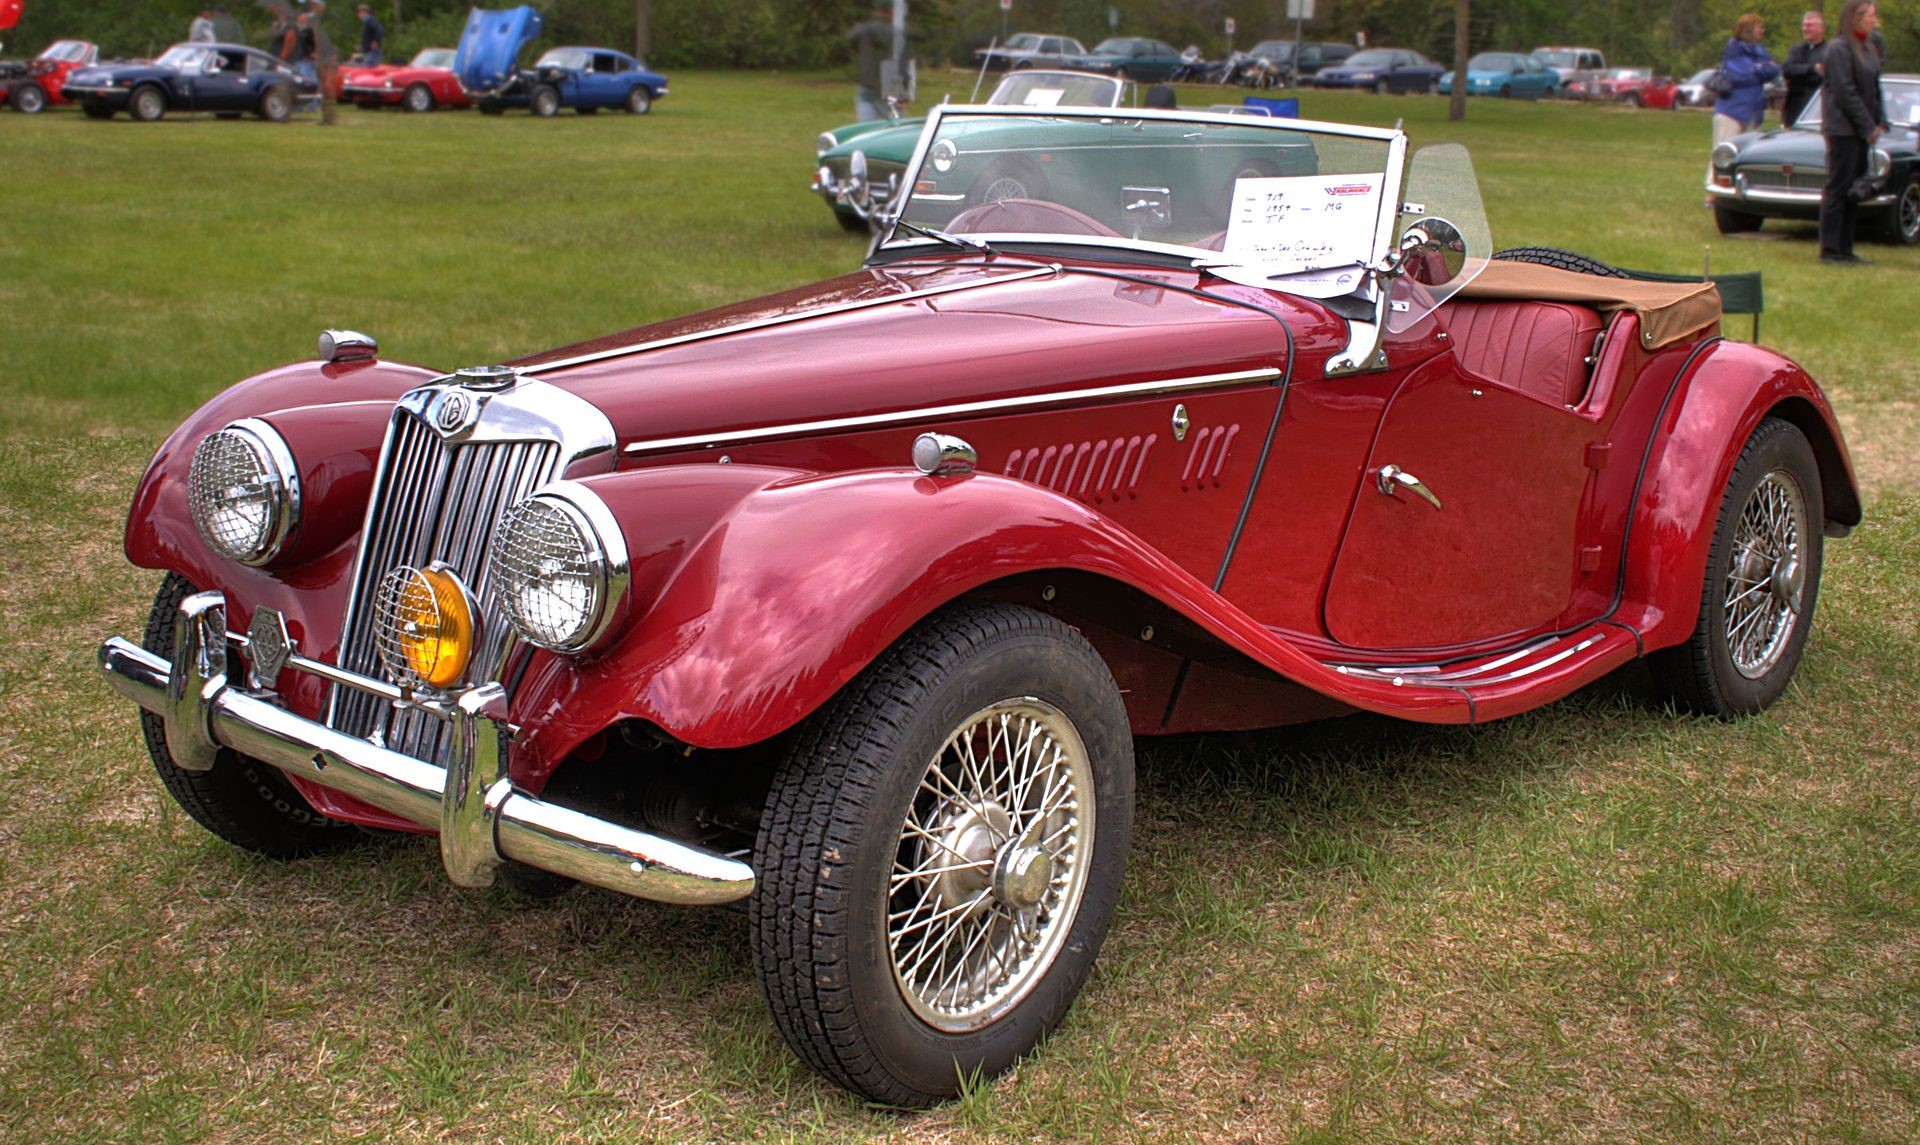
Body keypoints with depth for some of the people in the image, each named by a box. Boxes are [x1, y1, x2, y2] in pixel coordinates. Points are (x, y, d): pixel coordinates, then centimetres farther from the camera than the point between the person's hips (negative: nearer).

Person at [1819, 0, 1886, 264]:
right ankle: (1829, 250, -3)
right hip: (1843, 128, -9)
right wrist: (1868, 126, -15)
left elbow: (1874, 89, 18)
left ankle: (1844, 248, 15)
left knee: (1854, 190, 10)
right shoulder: (1839, 49, -12)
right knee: (1838, 189, -6)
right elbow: (1846, 93, -16)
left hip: (1861, 130, 9)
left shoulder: (1868, 47, 15)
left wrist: (1880, 122, 6)